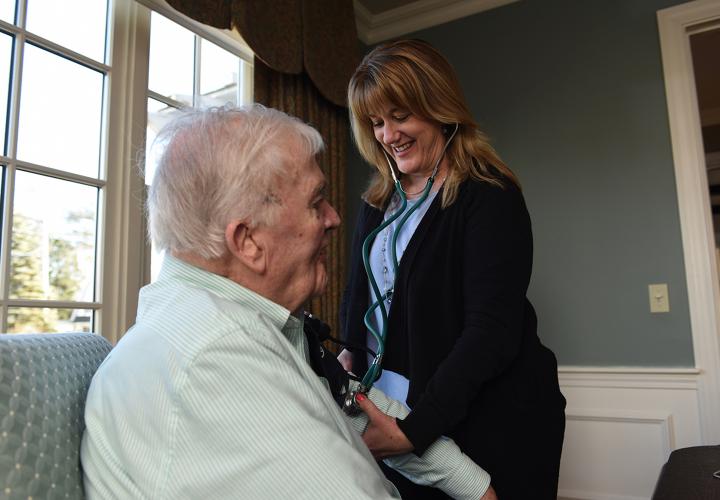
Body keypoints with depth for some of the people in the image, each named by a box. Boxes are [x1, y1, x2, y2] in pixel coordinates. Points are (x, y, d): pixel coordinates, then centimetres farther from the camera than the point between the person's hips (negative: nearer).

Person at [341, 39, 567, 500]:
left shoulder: (489, 195, -13)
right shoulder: (378, 202, 7)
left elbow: (491, 332, -21)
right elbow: (360, 294, 13)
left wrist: (415, 429, -26)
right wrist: (349, 354, -6)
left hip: (486, 428, -5)